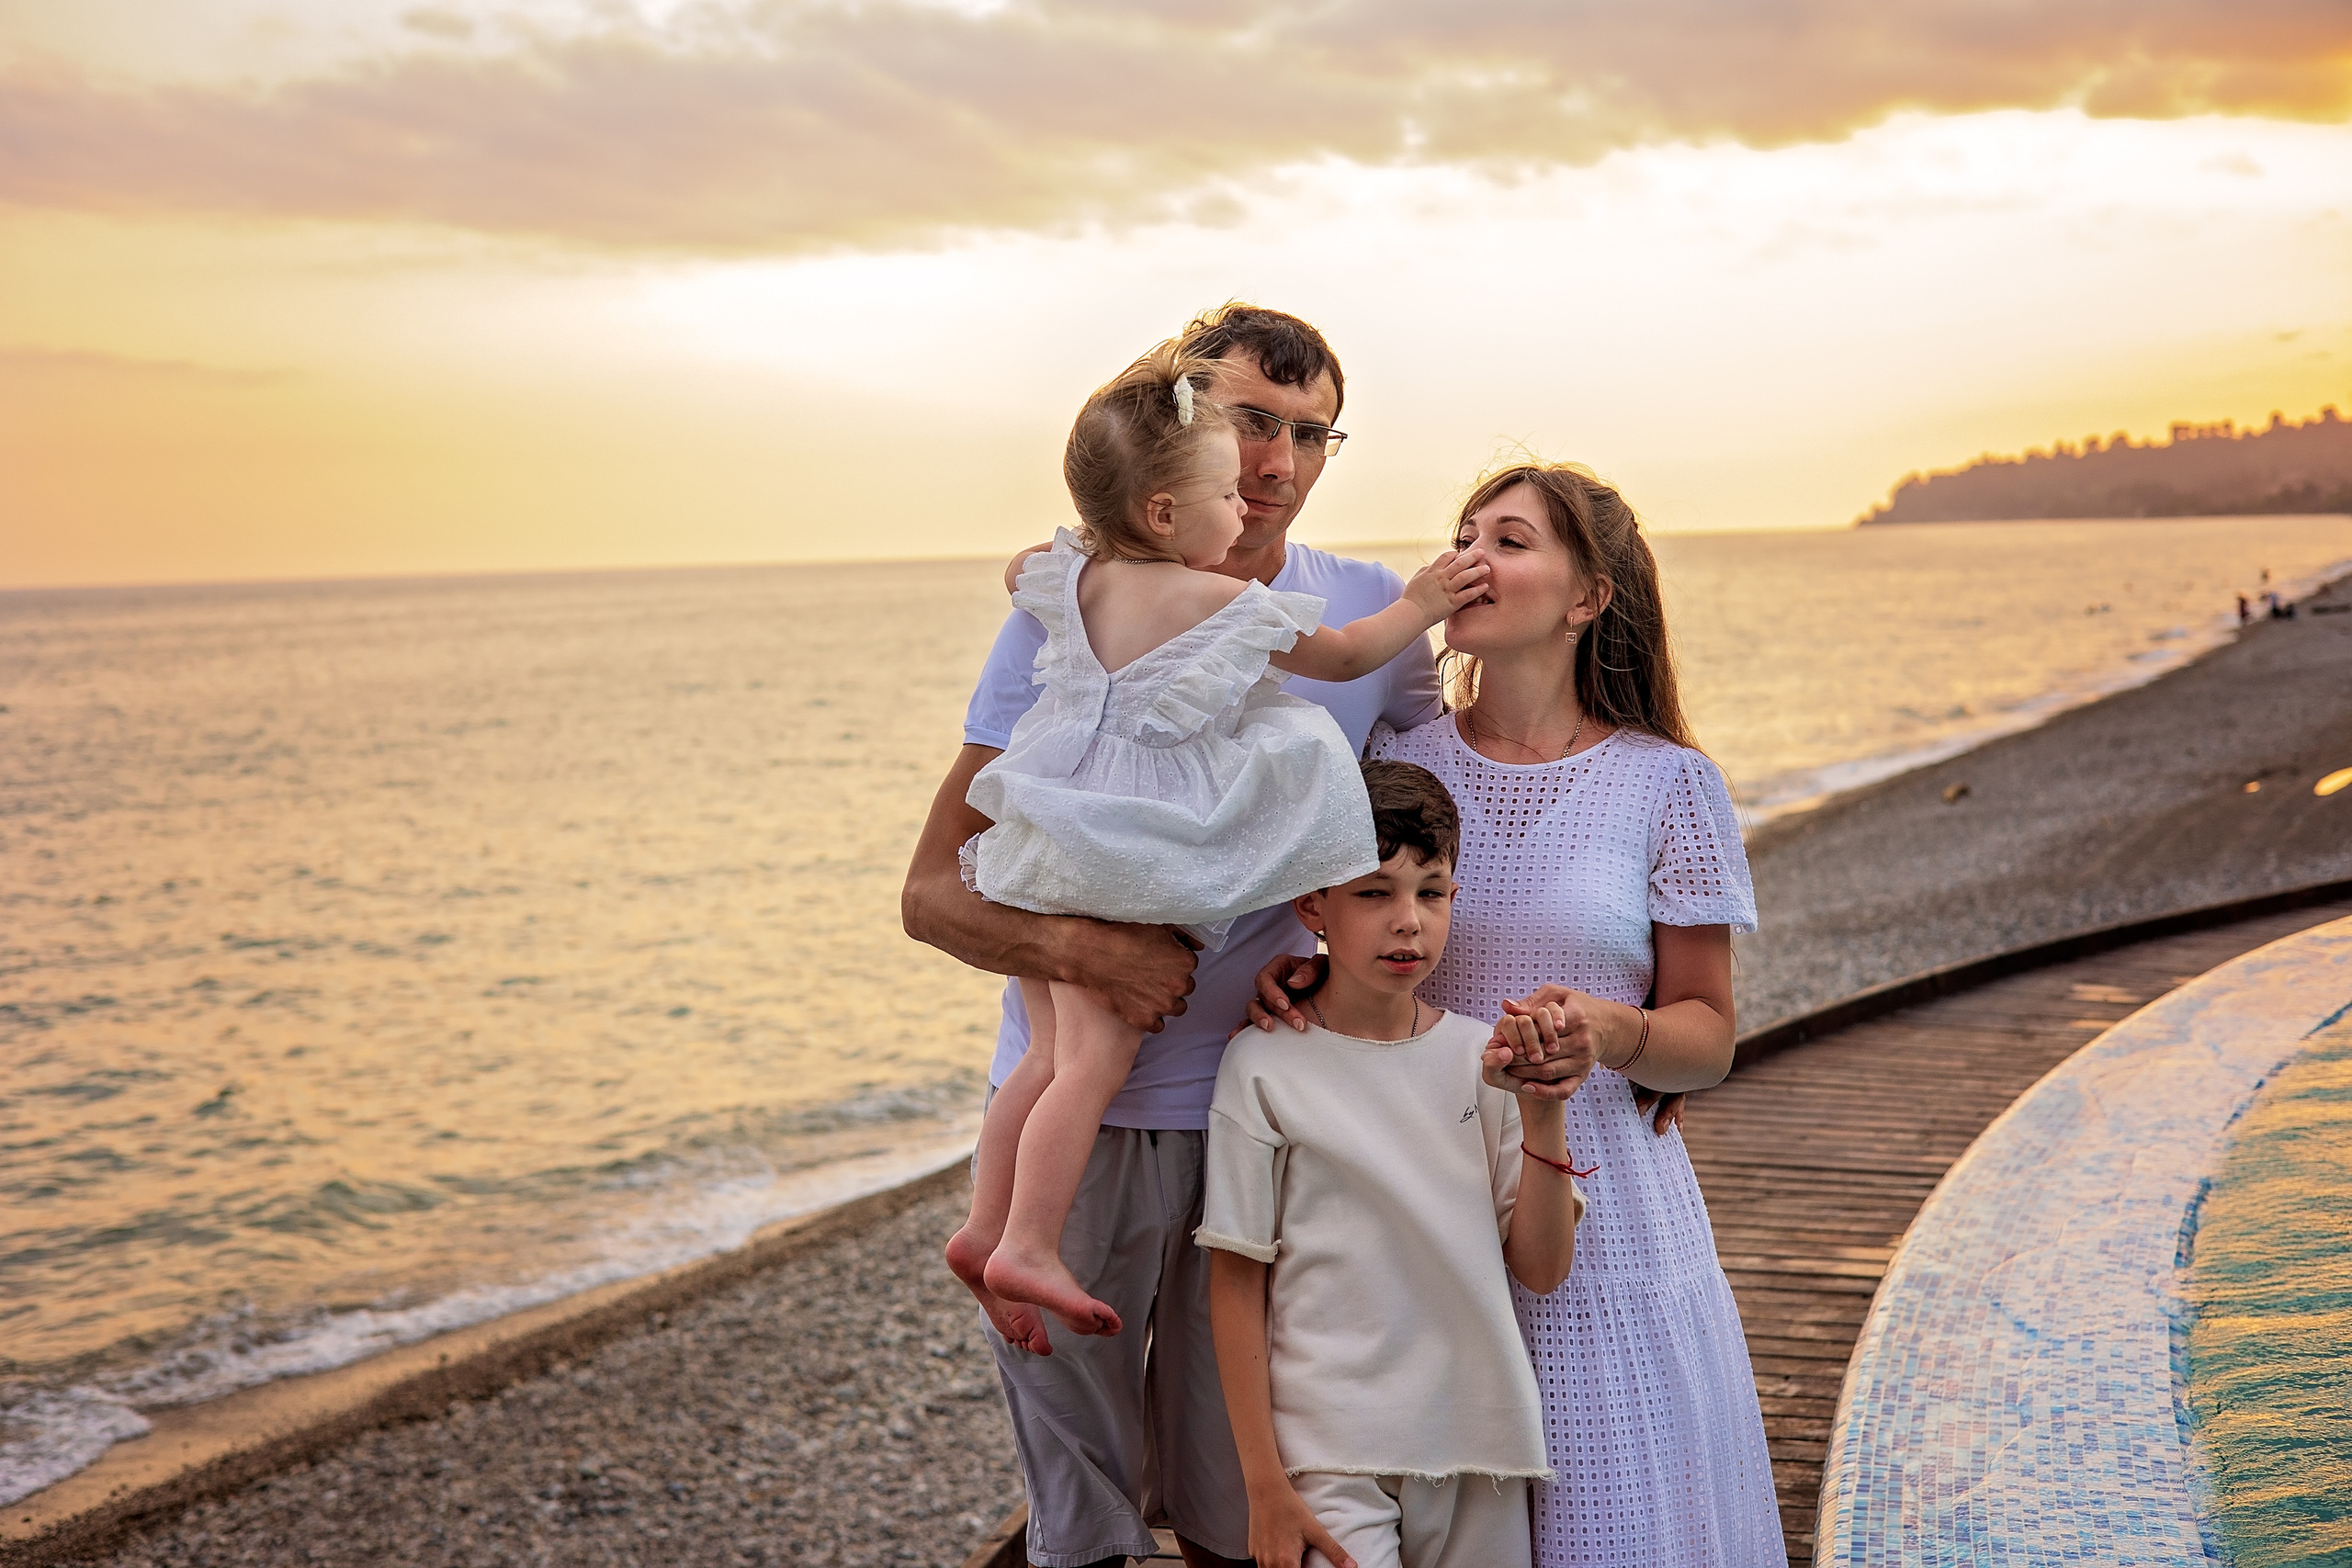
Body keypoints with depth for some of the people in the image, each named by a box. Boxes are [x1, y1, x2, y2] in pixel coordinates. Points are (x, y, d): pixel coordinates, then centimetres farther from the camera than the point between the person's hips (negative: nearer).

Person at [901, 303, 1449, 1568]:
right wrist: (1072, 948, -28)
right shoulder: (1066, 611, -6)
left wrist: (1340, 954, -5)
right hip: (1075, 1117, -1)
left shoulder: (1373, 617, 0)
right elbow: (933, 891, -7)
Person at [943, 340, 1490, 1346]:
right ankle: (1028, 1244, -6)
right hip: (1132, 867, -7)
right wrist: (1419, 607, 15)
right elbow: (1342, 657, 5)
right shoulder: (1228, 605, -8)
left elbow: (1031, 573, 32)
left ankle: (987, 1226, 14)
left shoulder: (1074, 579, 7)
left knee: (1051, 1056, 13)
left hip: (1048, 846, 7)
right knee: (1095, 1063, -5)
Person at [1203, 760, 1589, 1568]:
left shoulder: (1481, 1057, 3)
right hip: (1328, 1456, -3)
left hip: (1481, 1444, 4)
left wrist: (1542, 1113, -10)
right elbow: (1236, 1282, -4)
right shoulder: (1266, 1066, -7)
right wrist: (1264, 1482, -4)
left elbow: (1541, 1267, 2)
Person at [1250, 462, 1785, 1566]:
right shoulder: (1396, 761, 3)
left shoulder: (1666, 783, -2)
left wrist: (1613, 1032, -20)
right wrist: (1279, 974, -8)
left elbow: (1708, 1038, 1)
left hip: (1599, 1214, -2)